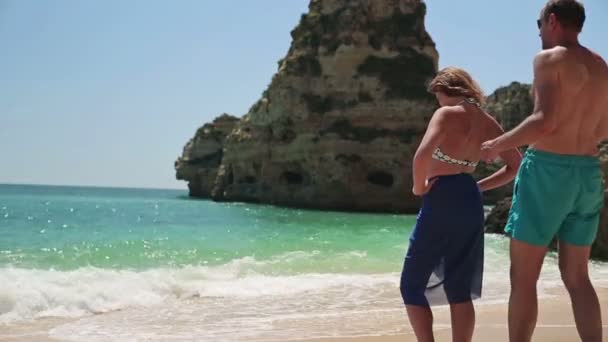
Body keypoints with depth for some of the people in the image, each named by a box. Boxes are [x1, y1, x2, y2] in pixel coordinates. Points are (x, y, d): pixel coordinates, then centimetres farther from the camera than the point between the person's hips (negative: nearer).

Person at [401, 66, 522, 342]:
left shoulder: (447, 114, -10)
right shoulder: (488, 123, 9)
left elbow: (423, 154, -27)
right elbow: (516, 166, 15)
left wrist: (419, 187, -11)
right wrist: (479, 186, 14)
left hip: (442, 199, -6)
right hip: (471, 202, 6)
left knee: (412, 285, 6)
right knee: (460, 289, 11)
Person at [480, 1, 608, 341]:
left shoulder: (550, 58, -8)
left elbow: (545, 121, -18)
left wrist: (498, 145, -7)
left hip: (548, 170, -7)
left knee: (523, 276, -1)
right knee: (577, 277, 12)